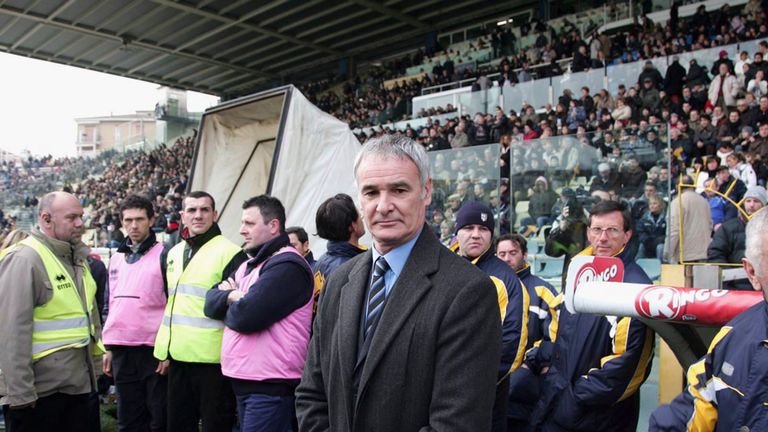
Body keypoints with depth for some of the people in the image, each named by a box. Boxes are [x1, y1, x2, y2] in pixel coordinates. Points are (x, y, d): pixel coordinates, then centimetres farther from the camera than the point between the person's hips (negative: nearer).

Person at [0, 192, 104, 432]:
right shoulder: (24, 259, -16)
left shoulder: (77, 257, 11)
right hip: (39, 389, -8)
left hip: (78, 382, 8)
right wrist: (19, 391, -20)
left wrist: (98, 346, 16)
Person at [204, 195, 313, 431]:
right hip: (243, 380, 9)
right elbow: (211, 302, 12)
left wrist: (230, 299, -1)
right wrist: (233, 296, -9)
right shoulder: (247, 265, 16)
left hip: (270, 386, -9)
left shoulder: (287, 265, -16)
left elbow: (246, 316, -23)